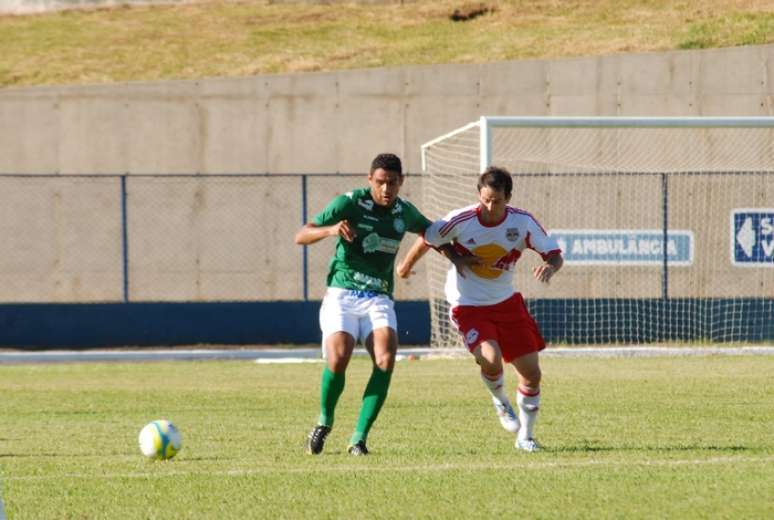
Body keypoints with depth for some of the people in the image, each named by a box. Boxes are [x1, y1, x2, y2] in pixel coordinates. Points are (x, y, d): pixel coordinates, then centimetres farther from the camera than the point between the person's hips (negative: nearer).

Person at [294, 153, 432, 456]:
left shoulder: (404, 212, 8)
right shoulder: (350, 203, -6)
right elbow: (301, 237, -9)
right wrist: (330, 229, -28)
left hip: (378, 298, 3)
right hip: (342, 294, -3)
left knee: (386, 359, -24)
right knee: (338, 358, -25)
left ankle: (359, 438, -15)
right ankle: (324, 422, 6)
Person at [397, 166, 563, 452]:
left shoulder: (522, 222, -13)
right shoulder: (460, 221, -19)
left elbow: (555, 254, -8)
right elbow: (426, 240, -1)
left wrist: (550, 266, -33)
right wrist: (406, 266, 16)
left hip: (506, 302, 3)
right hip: (468, 306, -3)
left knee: (531, 372, 0)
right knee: (490, 358, -28)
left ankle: (525, 436, 22)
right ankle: (500, 401, 7)